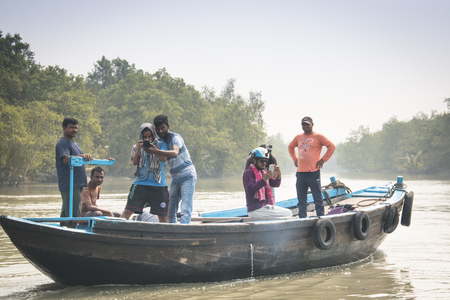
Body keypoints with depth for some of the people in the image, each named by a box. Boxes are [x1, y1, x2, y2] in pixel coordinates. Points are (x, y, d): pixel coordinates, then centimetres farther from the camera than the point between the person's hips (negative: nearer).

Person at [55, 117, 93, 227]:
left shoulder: (74, 143, 23)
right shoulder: (62, 143, -7)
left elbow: (85, 159, 30)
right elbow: (66, 159, -23)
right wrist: (81, 156, -38)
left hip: (77, 184, 10)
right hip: (68, 185, -10)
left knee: (66, 213, 12)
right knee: (71, 213, -14)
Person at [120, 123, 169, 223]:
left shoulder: (161, 145, 9)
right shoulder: (136, 147, 11)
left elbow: (164, 159, -8)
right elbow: (134, 162, -3)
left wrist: (154, 150, -26)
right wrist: (138, 150, -20)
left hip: (158, 185, 0)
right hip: (140, 184, 0)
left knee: (162, 215, -1)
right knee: (128, 211, -9)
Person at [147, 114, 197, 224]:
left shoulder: (175, 138, -15)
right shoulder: (159, 141, 7)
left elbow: (175, 153, -36)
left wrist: (156, 151, -50)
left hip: (187, 176, -8)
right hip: (175, 178, 8)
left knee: (185, 211, -17)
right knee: (170, 212, 5)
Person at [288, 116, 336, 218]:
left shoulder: (318, 136, -1)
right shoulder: (298, 137, 14)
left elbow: (332, 146, -4)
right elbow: (290, 147, 32)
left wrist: (323, 160, -7)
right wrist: (295, 159, 19)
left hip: (313, 172, -5)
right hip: (300, 173, 5)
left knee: (317, 198, -2)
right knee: (301, 200, 7)